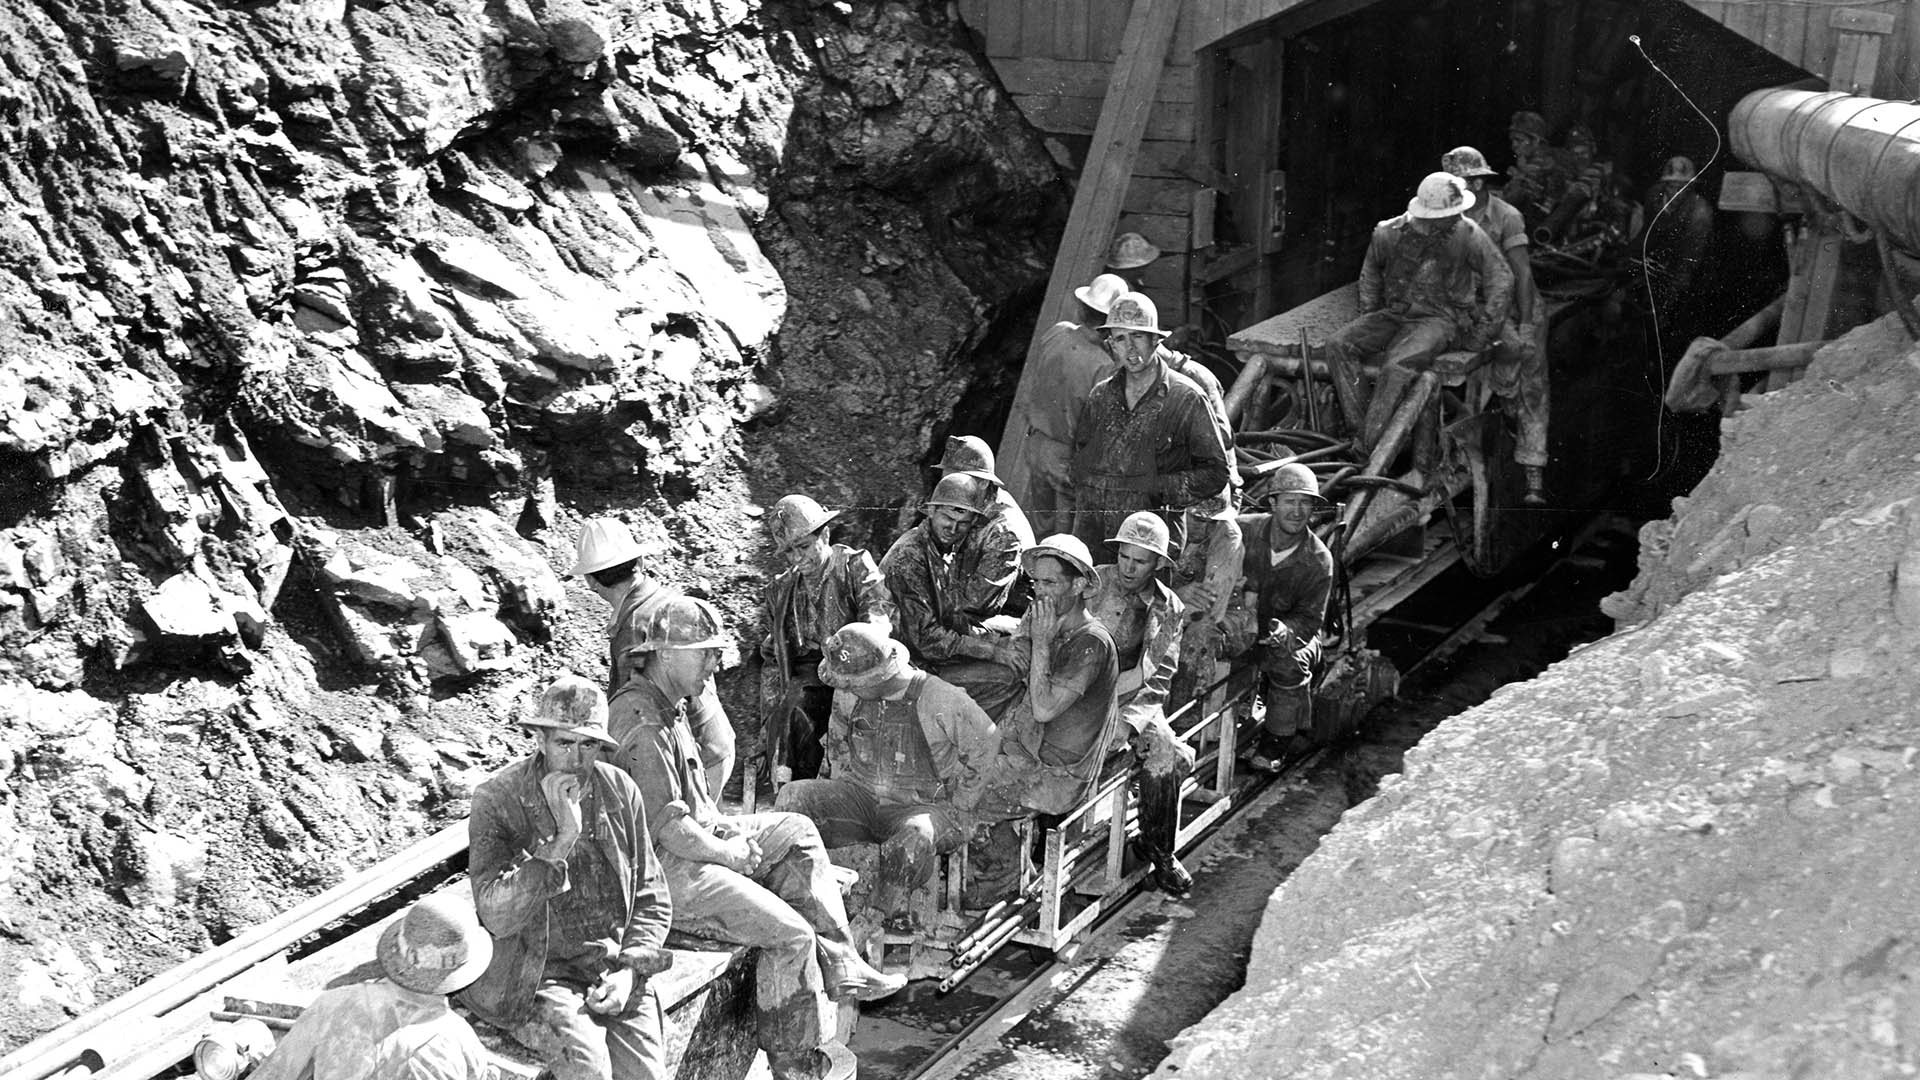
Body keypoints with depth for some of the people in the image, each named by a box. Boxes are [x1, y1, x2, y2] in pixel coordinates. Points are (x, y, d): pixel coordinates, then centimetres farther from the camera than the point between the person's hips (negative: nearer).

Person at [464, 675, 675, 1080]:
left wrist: (629, 970, -5)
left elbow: (652, 899, 11)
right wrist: (561, 839, -26)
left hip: (613, 973, 4)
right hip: (533, 978, -4)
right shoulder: (497, 800, -10)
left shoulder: (620, 792, 4)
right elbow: (496, 916, -19)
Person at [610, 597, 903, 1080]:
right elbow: (668, 826, -25)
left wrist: (717, 821, 7)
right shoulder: (644, 725, -23)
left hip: (696, 841, 11)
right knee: (790, 933, -17)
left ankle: (840, 969, 4)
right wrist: (731, 853, -11)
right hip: (659, 870, -11)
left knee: (796, 831, 9)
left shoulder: (669, 704, 12)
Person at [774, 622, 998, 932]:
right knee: (792, 798, -17)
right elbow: (837, 738, 21)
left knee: (915, 835, -41)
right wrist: (843, 783, 13)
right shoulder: (850, 693, -2)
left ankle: (890, 915, -21)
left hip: (920, 806, -5)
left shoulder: (941, 701, -18)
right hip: (860, 797, 5)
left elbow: (985, 744, -4)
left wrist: (957, 808, -1)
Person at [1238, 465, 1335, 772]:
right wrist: (1246, 590, -17)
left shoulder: (1319, 560, -16)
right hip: (1244, 626, 3)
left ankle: (1276, 741, -12)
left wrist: (1286, 630, -34)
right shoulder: (1247, 530, -13)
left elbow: (1311, 618, -12)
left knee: (1290, 661, -29)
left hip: (1296, 631, -3)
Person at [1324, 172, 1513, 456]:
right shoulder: (1390, 234, -2)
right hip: (1395, 313, 4)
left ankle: (1370, 448, -29)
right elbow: (1370, 271, 19)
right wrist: (1369, 314, 15)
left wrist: (1487, 326, 0)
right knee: (1338, 344, -19)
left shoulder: (1467, 235, -9)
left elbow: (1500, 277, 2)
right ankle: (1355, 429, -20)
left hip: (1439, 319, -4)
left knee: (1398, 367, -33)